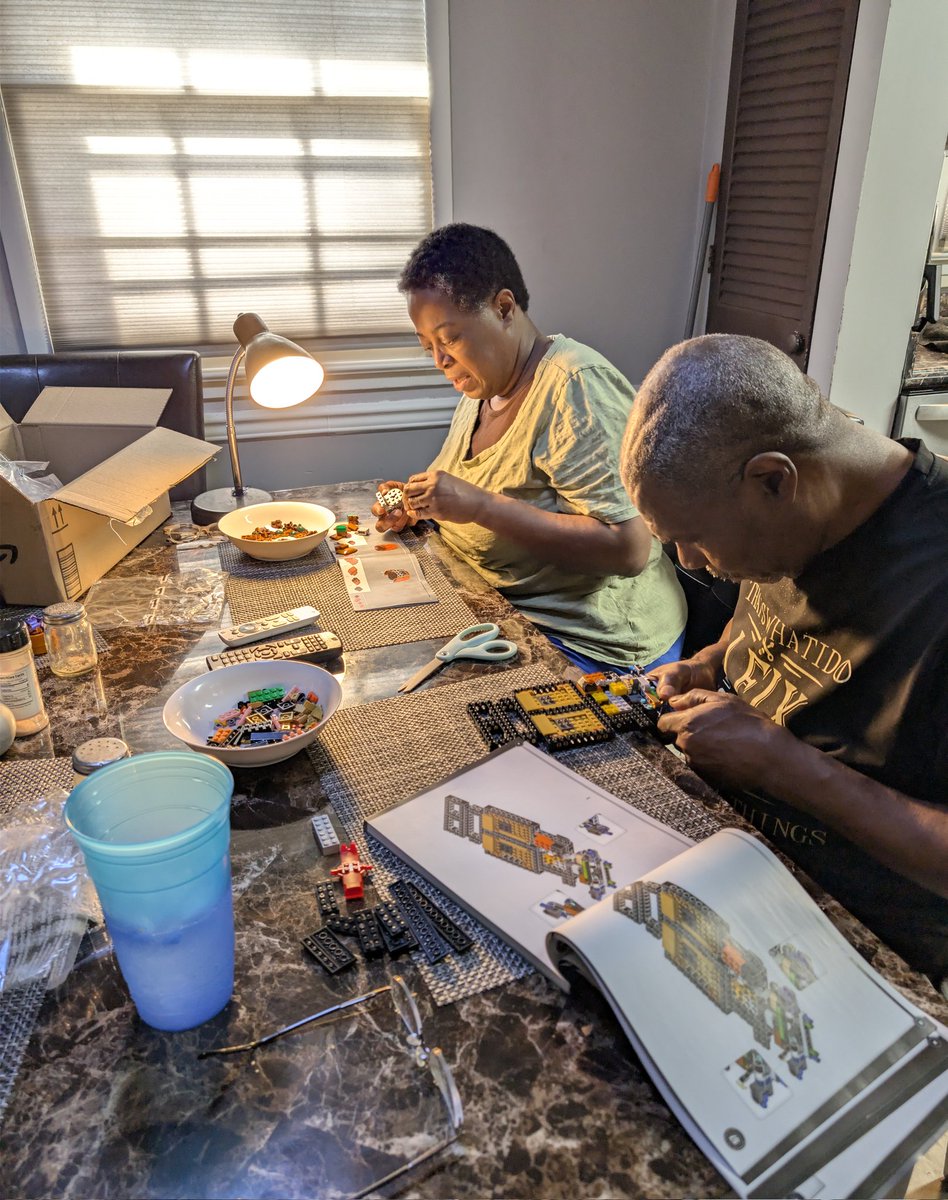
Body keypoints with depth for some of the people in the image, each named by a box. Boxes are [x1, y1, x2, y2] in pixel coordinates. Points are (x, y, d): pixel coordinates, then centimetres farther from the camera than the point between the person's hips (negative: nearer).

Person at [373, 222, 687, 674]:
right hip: (494, 606, 9)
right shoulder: (483, 387, 10)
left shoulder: (575, 386, -18)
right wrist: (417, 504, 4)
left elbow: (629, 549, -26)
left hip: (586, 645, -8)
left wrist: (479, 505, -27)